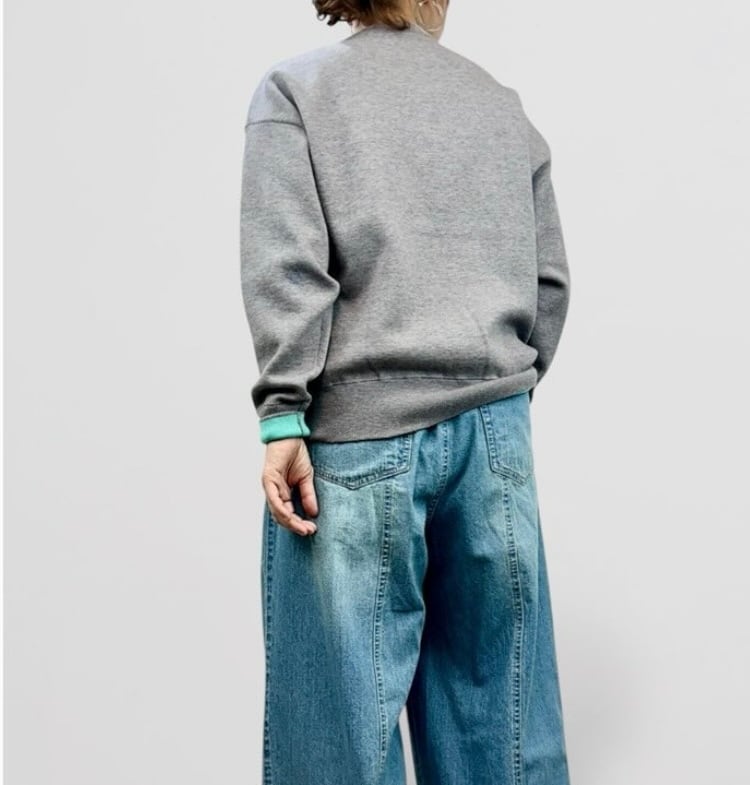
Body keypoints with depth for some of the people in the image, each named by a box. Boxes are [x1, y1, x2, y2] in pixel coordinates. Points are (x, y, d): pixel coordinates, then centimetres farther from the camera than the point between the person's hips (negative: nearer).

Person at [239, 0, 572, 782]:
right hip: (495, 427, 4)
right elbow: (550, 279, 13)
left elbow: (288, 265, -8)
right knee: (490, 674, 11)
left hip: (357, 434, -3)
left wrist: (282, 417, -9)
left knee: (346, 691, 3)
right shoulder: (502, 103, 14)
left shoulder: (294, 87, 3)